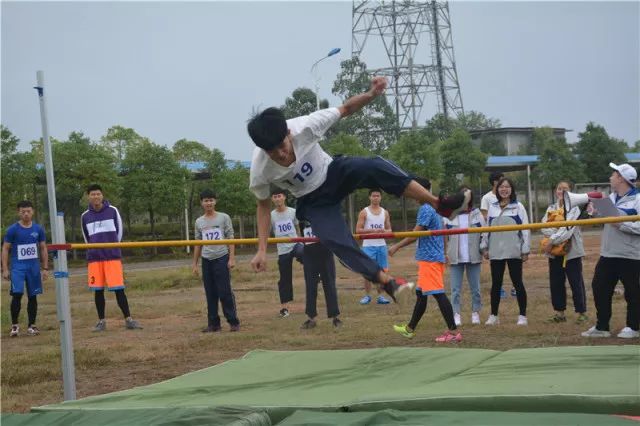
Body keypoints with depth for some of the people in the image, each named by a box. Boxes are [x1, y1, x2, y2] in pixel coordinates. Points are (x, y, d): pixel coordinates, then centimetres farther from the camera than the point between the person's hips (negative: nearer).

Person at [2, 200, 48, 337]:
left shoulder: (38, 229, 5)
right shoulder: (13, 229, -2)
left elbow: (43, 249, 12)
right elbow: (5, 249, 1)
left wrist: (45, 268, 8)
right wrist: (5, 269, -5)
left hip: (34, 267, 3)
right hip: (18, 266, -3)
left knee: (32, 296, 6)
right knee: (17, 294, -13)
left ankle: (31, 326, 15)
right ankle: (14, 325, -4)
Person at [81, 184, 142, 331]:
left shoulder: (112, 211, 0)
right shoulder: (85, 216, 5)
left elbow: (119, 232, 12)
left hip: (113, 256, -2)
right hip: (94, 258, 2)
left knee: (118, 289, -5)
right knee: (98, 290, 4)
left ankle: (128, 319, 0)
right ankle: (101, 321, 12)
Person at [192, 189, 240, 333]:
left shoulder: (224, 218, 2)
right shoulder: (199, 222, 11)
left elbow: (230, 239, 0)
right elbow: (198, 244, 15)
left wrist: (232, 258, -8)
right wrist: (195, 263, 12)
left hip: (221, 258, -4)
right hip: (206, 260, 4)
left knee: (225, 292, -6)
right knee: (210, 294, 5)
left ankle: (233, 322, -1)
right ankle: (213, 324, 10)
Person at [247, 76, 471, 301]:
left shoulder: (304, 126, -30)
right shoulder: (260, 169, -27)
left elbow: (345, 109, -16)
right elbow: (264, 205, -7)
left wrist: (371, 94, -35)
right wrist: (262, 250, -11)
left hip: (333, 172, 0)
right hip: (313, 201, 0)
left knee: (375, 167, -30)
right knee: (336, 240, -26)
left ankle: (441, 204, -30)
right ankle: (387, 282, -12)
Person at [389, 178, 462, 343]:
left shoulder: (425, 209, -14)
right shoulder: (433, 208, 16)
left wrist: (396, 246, -11)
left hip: (429, 258, -10)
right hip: (435, 257, 10)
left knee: (438, 294, -11)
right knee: (420, 294, 17)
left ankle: (454, 331, -13)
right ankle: (410, 329, 28)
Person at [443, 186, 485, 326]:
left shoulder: (476, 214, 4)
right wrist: (444, 252, -3)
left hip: (473, 257, 1)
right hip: (455, 257, -1)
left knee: (475, 287, 7)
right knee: (455, 288, 0)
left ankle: (475, 312, 18)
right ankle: (456, 314, 2)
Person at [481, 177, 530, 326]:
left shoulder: (518, 207, 1)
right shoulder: (492, 208, 11)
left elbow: (525, 229, -1)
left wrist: (525, 250, -5)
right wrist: (484, 246, 9)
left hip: (513, 251, -3)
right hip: (496, 252, 3)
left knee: (517, 283, 0)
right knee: (496, 284, 7)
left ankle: (523, 316, 6)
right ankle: (493, 315, 15)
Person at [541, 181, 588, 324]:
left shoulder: (574, 208, -5)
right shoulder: (551, 208, 12)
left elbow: (568, 228, -17)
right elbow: (544, 226, -2)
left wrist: (552, 240, -20)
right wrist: (557, 235, -18)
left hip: (571, 250, -6)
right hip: (554, 251, 6)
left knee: (576, 282, -3)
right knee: (556, 283, 9)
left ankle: (581, 312, 3)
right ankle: (559, 312, 18)